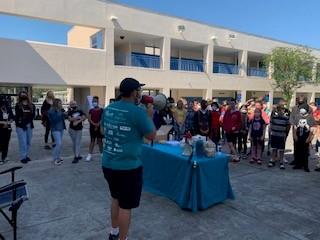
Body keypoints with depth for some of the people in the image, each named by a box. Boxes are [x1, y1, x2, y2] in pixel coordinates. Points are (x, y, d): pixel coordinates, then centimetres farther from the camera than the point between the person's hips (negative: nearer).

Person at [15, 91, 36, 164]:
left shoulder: (32, 106, 8)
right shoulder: (18, 105, -1)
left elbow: (33, 115, 3)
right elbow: (18, 116, -6)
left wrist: (25, 121, -8)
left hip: (29, 126, 4)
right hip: (20, 126, -4)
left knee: (28, 142, 9)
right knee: (23, 142, -6)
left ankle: (26, 155, 22)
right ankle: (23, 157, 2)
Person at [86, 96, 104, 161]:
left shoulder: (101, 110, -1)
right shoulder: (91, 110, 8)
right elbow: (89, 119, -1)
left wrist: (98, 125, -15)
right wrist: (94, 124, -16)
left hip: (99, 127, -3)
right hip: (92, 127, 3)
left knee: (99, 140, 4)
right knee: (92, 140, 7)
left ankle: (102, 153, 13)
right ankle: (90, 154, 8)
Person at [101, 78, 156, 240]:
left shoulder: (108, 109, 4)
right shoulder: (138, 112, -17)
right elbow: (152, 136, -6)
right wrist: (149, 117, 5)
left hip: (108, 164, 8)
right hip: (128, 167, -7)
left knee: (116, 198, 25)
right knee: (125, 206, 8)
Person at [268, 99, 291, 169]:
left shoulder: (287, 112, -5)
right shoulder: (274, 111, -2)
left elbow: (288, 124, 0)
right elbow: (271, 122, 5)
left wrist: (287, 133, 0)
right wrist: (270, 131, 4)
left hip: (282, 134, -1)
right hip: (273, 133, 1)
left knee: (281, 149, 7)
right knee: (274, 148, 14)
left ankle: (281, 162, 18)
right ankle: (272, 160, 26)